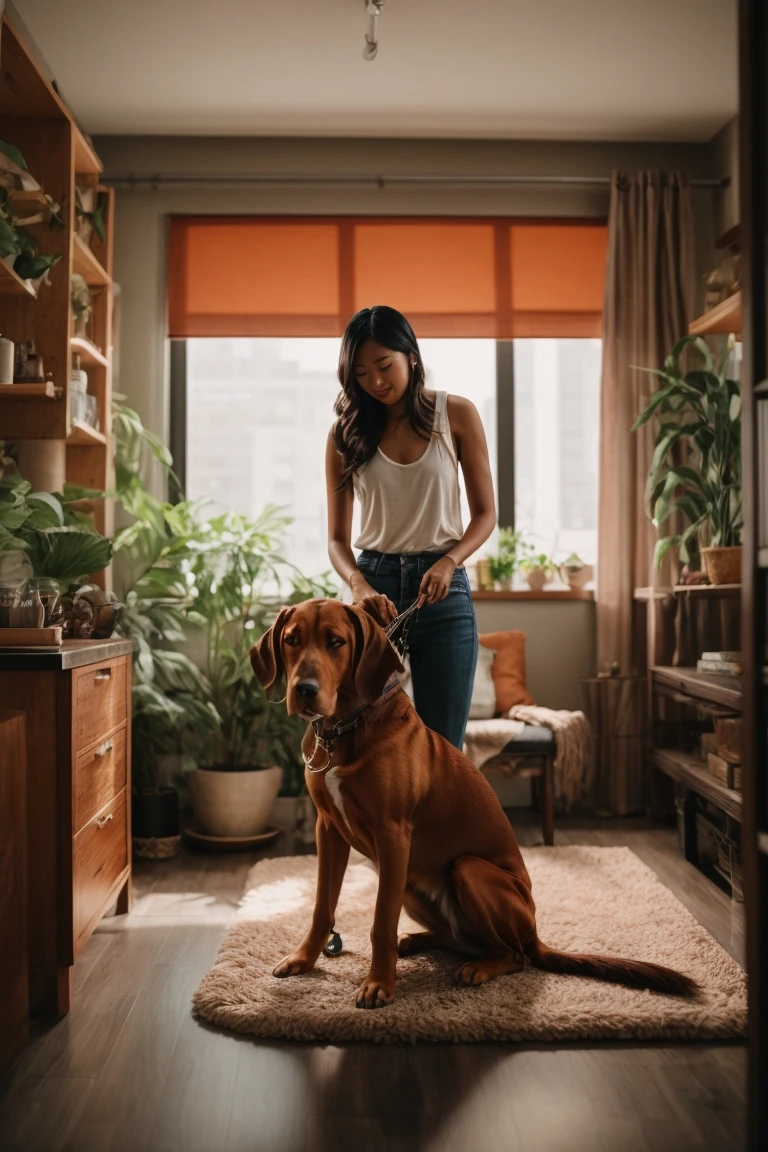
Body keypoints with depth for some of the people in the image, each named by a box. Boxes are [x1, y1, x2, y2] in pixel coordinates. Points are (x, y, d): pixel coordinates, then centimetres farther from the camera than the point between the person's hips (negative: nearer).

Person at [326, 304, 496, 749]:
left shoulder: (456, 414, 1)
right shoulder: (347, 432, 4)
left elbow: (485, 513, 4)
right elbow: (337, 537, 2)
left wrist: (448, 561, -16)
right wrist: (359, 584, -19)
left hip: (443, 590, 0)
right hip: (375, 588, 1)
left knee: (443, 747, 3)